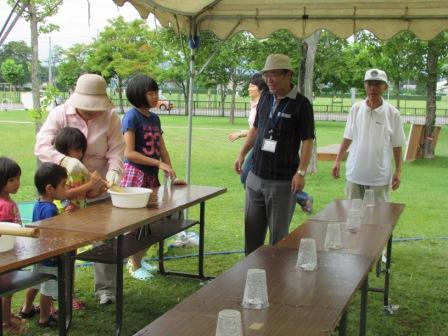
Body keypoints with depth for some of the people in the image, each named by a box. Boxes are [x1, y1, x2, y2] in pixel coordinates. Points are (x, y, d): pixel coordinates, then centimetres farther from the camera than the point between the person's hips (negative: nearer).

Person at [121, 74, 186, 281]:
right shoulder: (132, 116, -10)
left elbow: (162, 150, 14)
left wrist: (172, 176, 6)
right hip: (135, 173, -7)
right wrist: (159, 163, -16)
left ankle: (137, 259, 29)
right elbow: (129, 153, -15)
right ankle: (135, 266, 12)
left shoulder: (154, 118, 13)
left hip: (152, 176, 7)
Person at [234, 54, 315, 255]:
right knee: (252, 230, 12)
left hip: (283, 181, -6)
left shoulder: (301, 104, -9)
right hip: (256, 177, 6)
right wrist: (242, 153, 10)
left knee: (278, 233, 5)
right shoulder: (265, 97, 8)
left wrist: (301, 172, -18)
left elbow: (307, 141, -10)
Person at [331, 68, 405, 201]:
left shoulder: (392, 113, -5)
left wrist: (398, 171, 1)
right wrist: (337, 160, 7)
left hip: (379, 177, -2)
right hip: (354, 174, 2)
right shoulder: (356, 109, 1)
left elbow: (397, 145, 2)